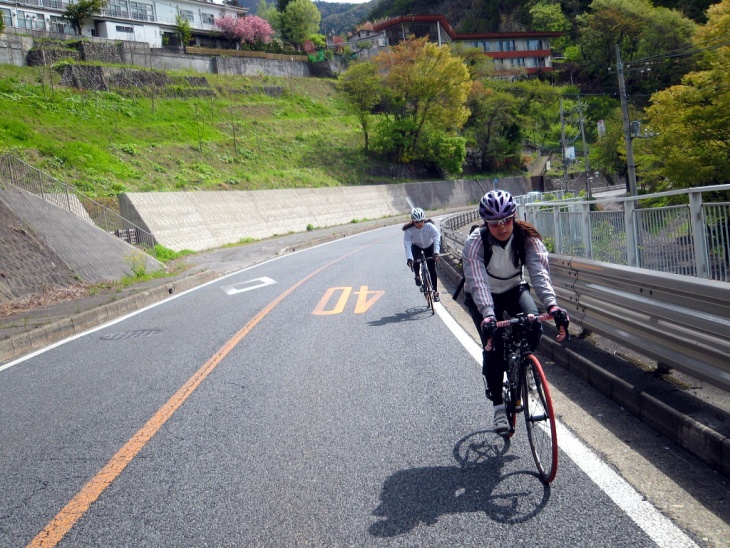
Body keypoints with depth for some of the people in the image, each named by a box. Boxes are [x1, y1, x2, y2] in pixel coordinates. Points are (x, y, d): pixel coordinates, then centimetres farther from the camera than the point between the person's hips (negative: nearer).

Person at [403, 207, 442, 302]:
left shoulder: (429, 226, -32)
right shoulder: (409, 230, -30)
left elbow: (437, 238, -39)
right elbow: (407, 244, -36)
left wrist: (436, 253, -53)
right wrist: (409, 258, -48)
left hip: (429, 247, 0)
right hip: (416, 247, 0)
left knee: (432, 269, -3)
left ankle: (435, 291, 10)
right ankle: (417, 275, -6)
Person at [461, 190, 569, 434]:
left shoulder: (526, 237, -24)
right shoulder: (475, 243, -29)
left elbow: (539, 272, -36)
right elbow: (477, 282, -40)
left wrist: (552, 305, -53)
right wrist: (487, 315, -57)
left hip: (514, 289, 2)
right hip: (483, 296, -2)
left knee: (534, 326, -25)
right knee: (493, 345, -17)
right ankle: (498, 405, 0)